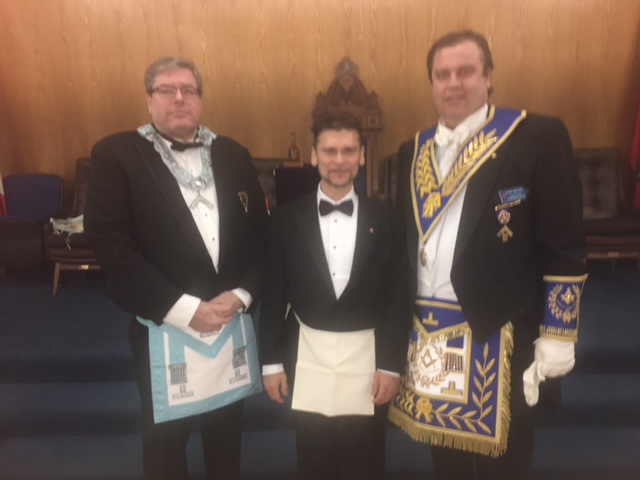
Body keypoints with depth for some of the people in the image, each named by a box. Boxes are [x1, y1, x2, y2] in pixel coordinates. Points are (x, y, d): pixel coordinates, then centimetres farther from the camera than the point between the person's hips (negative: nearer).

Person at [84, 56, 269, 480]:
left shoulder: (234, 155, 5)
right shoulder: (115, 155, -6)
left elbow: (261, 234, 4)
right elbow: (110, 244, -15)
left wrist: (242, 294, -11)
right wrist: (184, 309, -19)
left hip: (232, 325, 3)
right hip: (163, 330, -2)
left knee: (226, 433, 22)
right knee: (165, 438, 19)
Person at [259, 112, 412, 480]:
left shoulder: (384, 218, -2)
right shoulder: (288, 217, -1)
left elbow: (399, 297, -2)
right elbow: (274, 294, 1)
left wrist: (392, 365, -4)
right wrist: (271, 362, 1)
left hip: (367, 360, 0)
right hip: (307, 359, 1)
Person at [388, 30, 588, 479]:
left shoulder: (539, 137, -6)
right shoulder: (413, 151, 9)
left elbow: (565, 245, -7)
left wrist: (557, 334, -8)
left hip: (497, 334, -4)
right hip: (428, 333, 5)